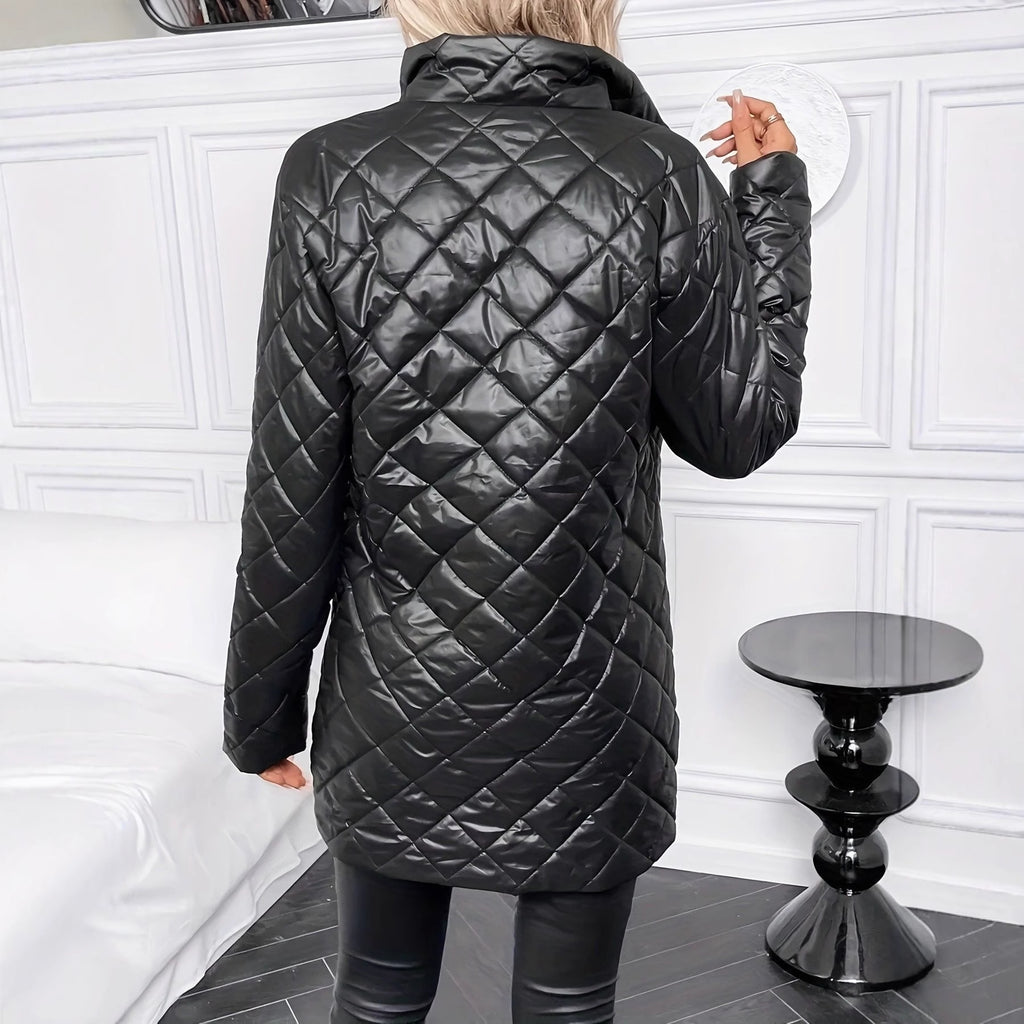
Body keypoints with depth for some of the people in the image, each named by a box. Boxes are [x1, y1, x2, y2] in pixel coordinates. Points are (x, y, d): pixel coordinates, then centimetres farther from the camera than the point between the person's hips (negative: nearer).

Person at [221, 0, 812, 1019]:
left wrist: (262, 708, 5)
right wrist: (771, 191, 9)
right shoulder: (659, 179, -12)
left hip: (394, 708, 1)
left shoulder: (332, 172, -10)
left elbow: (290, 489, -9)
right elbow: (740, 433, 1)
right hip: (585, 710, 0)